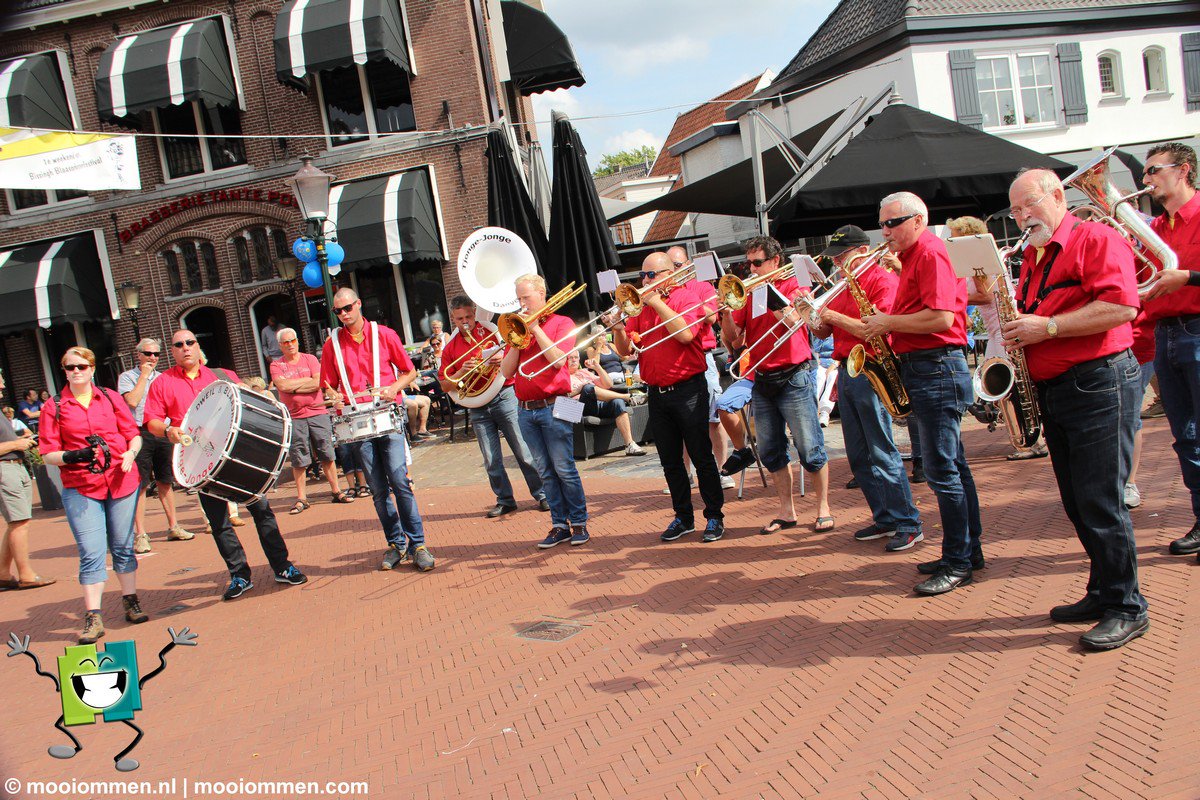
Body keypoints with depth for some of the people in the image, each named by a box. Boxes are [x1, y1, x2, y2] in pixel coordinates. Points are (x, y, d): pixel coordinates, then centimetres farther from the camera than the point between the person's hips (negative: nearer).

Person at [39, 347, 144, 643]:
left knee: (123, 547, 9)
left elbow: (133, 434, 11)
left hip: (121, 481, 2)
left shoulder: (110, 398, 9)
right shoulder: (53, 408, 4)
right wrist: (73, 456, -17)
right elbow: (48, 454, 2)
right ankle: (92, 617, -3)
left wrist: (130, 453, -10)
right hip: (80, 489, -2)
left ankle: (130, 602, 24)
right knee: (91, 553, -7)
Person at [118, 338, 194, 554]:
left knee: (165, 481, 13)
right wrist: (144, 375, -8)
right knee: (140, 484, -5)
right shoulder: (127, 377, 1)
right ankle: (140, 534, -2)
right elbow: (132, 401, -16)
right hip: (140, 433, -5)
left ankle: (173, 527, 22)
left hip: (162, 434, 5)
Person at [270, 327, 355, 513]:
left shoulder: (310, 359, 6)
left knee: (327, 456, 5)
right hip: (294, 418, -1)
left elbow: (318, 384, -7)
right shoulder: (276, 365, 5)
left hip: (317, 413, 1)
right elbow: (282, 386, -13)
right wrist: (307, 380, -6)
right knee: (299, 461, 2)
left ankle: (336, 491, 15)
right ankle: (301, 499, 10)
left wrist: (292, 387, -9)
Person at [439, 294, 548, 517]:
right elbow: (445, 385, 8)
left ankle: (541, 495, 8)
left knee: (524, 451, -1)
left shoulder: (492, 331, 2)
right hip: (478, 408, 3)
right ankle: (505, 500, 17)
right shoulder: (450, 346, 9)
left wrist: (503, 358, -18)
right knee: (491, 460, 5)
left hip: (504, 397, -3)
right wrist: (462, 371, -10)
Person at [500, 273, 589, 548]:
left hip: (553, 407, -5)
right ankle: (560, 525, 13)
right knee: (545, 471, 7)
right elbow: (506, 371, 6)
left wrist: (535, 328, -11)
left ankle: (579, 523, 6)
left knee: (564, 469, -4)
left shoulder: (561, 323, 0)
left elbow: (558, 359, -16)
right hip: (525, 410, 5)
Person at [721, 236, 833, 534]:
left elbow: (794, 322, -20)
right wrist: (726, 310, -13)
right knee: (771, 451, 8)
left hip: (794, 377, -5)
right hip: (762, 381, 5)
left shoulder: (792, 285, -1)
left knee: (810, 449, -3)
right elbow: (731, 340, 3)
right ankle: (786, 512, 17)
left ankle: (823, 509, 9)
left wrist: (768, 294, -19)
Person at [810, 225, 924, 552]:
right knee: (859, 457, 10)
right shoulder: (844, 286, 18)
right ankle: (884, 518, 19)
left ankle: (909, 523, -1)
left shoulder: (884, 281, -7)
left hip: (869, 373, -8)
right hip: (845, 374, 8)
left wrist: (835, 317, -18)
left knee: (883, 453, -8)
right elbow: (824, 332, 17)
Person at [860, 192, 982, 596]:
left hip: (937, 369, -11)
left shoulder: (930, 253, -11)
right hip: (921, 369, 11)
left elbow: (941, 318, -22)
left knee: (942, 470, -8)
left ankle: (957, 563, -2)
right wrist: (884, 324, 6)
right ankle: (968, 550, 23)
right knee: (951, 466, 14)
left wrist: (890, 323, -12)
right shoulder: (912, 259, 19)